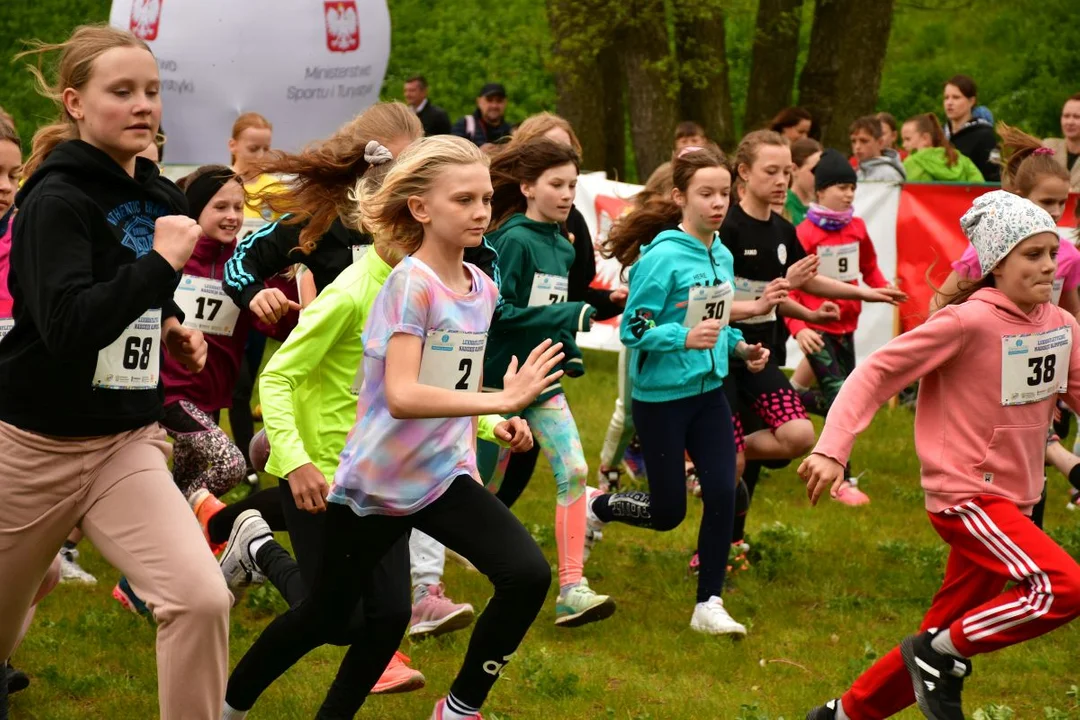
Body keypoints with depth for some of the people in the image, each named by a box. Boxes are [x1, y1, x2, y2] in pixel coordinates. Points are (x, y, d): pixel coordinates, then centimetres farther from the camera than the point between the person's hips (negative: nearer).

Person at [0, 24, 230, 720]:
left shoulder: (161, 199, 6)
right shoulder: (57, 201, -15)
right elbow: (67, 327, -29)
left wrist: (170, 326, 7)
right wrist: (163, 262, -27)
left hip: (130, 441, 5)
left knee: (202, 598, -19)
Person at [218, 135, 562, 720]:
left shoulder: (483, 289, 3)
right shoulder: (411, 282, -19)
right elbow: (402, 397, -31)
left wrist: (467, 455, 13)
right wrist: (502, 400, -34)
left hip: (442, 476, 5)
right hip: (372, 485, -5)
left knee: (527, 574, -16)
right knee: (325, 617, 10)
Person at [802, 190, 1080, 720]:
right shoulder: (968, 322, -16)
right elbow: (875, 373, -15)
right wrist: (832, 449, -25)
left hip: (1012, 502, 8)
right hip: (965, 496, -8)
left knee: (944, 635, 13)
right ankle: (941, 654, -8)